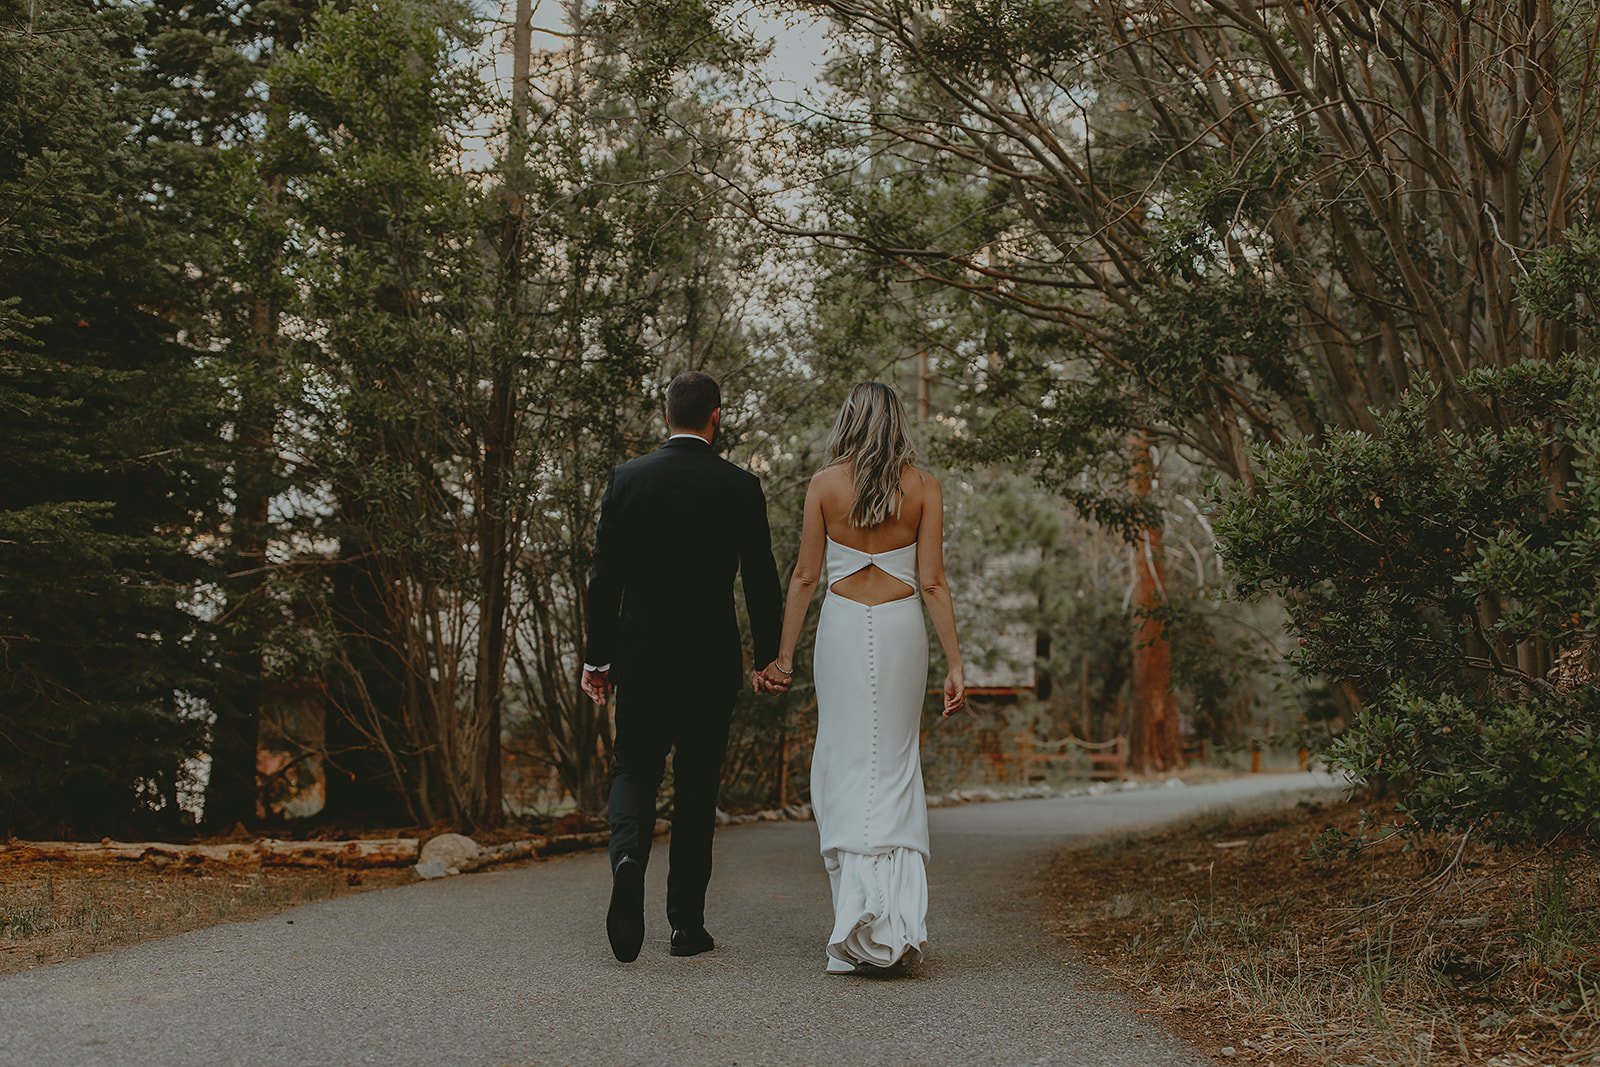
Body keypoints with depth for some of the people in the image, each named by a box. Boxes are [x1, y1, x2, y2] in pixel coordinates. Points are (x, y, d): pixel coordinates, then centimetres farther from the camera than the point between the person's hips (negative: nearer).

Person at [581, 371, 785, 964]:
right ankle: (687, 925, 13)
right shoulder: (741, 487, -4)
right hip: (712, 660, 0)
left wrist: (596, 658, 5)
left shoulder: (627, 479, -1)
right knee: (697, 787, 9)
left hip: (641, 654, 1)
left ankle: (628, 855, -18)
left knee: (634, 768, 13)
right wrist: (771, 658, 6)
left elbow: (604, 577, -1)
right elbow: (761, 582, -4)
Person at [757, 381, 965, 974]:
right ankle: (900, 917, 2)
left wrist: (783, 656, 6)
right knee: (895, 764, 9)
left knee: (845, 765, 3)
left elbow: (805, 576, 0)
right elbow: (933, 582, -2)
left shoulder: (824, 484, 0)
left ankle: (857, 911, -3)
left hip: (843, 625, -1)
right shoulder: (924, 486, 2)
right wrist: (955, 663, 0)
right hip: (901, 626, 1)